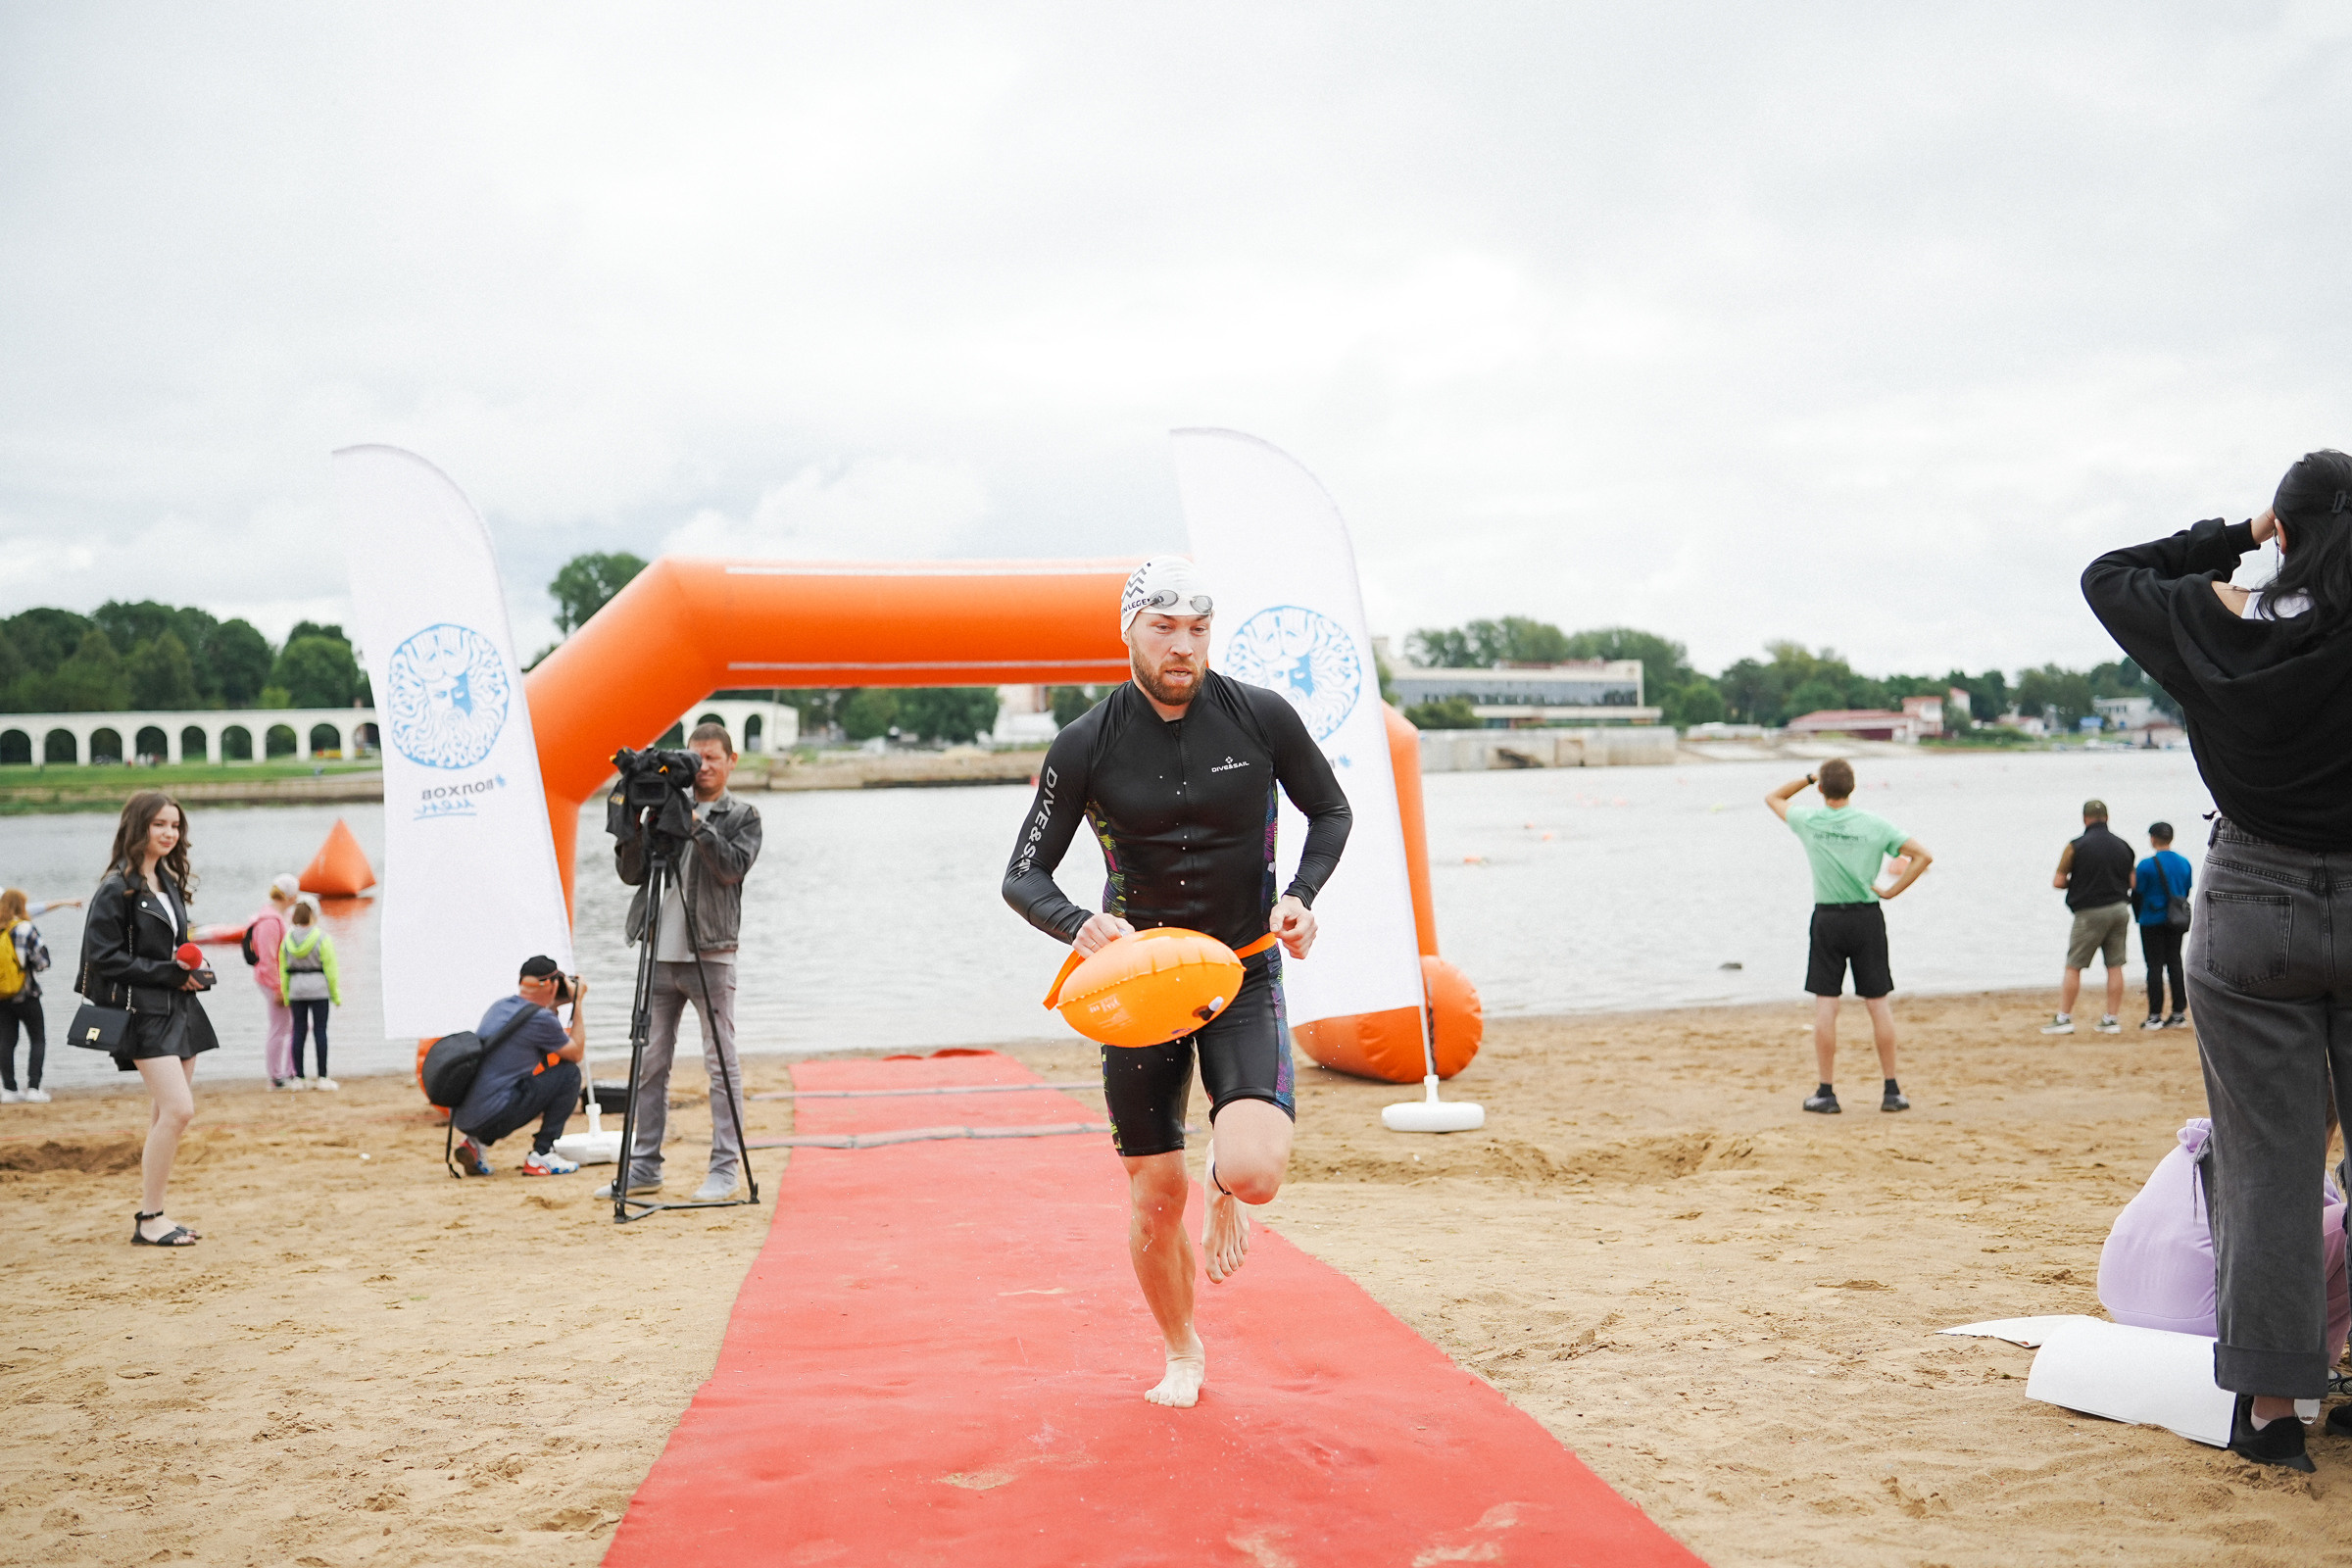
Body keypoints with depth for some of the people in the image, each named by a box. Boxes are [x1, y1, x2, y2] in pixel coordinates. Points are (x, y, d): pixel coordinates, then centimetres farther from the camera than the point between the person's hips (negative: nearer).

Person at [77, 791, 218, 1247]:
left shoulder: (169, 884, 15)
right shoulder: (116, 888, -10)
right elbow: (105, 957, -14)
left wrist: (192, 971, 1)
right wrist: (170, 973, -17)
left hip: (179, 1010, 8)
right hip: (143, 1013, -8)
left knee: (166, 1115, 9)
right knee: (178, 1109, -16)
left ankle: (152, 1216, 16)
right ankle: (149, 1219, -6)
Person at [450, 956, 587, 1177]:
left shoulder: (500, 1006, 13)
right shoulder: (541, 1019, -10)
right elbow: (577, 1053, 7)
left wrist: (555, 1004, 35)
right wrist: (577, 1002, 13)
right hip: (492, 1117, -8)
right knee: (569, 1073, 1)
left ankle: (476, 1142, 15)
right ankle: (541, 1155, 1)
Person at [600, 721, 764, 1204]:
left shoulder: (742, 815, 4)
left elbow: (733, 867, -13)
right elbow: (631, 874, 7)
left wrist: (696, 825, -18)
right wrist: (634, 827, -7)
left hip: (710, 955, -4)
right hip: (660, 953, 4)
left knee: (721, 1063, -1)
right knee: (649, 1064, 8)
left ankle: (726, 1168, 4)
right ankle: (645, 1165, 16)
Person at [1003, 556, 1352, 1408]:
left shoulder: (1262, 716, -7)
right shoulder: (1085, 746, -8)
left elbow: (1330, 811, 10)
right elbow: (1023, 876, -3)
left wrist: (1300, 896, -8)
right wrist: (1077, 925, -25)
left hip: (1246, 972, 0)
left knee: (1256, 1170, -21)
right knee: (1154, 1197, 4)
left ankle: (1223, 1183, 20)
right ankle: (1182, 1353, 33)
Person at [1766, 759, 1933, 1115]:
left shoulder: (1808, 821, -4)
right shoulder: (1874, 824, -5)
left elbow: (1773, 797, 16)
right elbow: (1923, 855, -6)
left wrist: (1809, 778, 12)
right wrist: (1891, 891, -3)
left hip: (1827, 919, 0)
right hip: (1867, 918, 0)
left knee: (1825, 1005, 3)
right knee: (1878, 1003, 6)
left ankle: (1826, 1092, 5)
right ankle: (1891, 1091, 11)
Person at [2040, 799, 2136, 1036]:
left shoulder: (2076, 846, -7)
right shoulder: (2122, 846, 6)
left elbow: (2058, 881, -6)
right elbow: (2132, 882, 11)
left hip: (2090, 912, -4)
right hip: (2120, 910, 5)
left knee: (2073, 967, 1)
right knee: (2115, 966, 8)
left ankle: (2064, 1017, 1)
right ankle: (2112, 1018, 10)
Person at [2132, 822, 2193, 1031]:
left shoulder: (2146, 865, -13)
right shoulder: (2184, 863, 4)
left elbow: (2138, 893, -8)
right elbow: (2187, 892, 11)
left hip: (2153, 922, -5)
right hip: (2176, 922, 5)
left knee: (2155, 967, -1)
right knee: (2175, 964, 10)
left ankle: (2155, 1016, -1)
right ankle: (2179, 1013, 10)